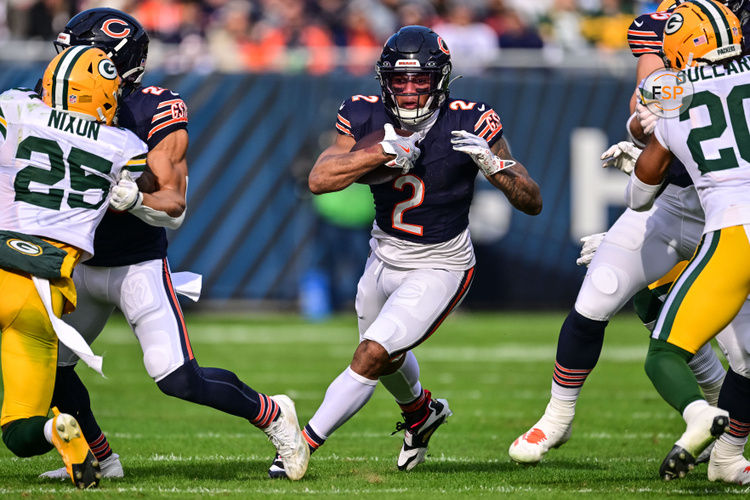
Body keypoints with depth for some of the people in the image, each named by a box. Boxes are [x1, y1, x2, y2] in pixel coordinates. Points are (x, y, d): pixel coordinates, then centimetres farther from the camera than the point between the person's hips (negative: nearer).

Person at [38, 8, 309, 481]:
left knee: (179, 379, -15)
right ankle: (101, 459, 21)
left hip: (139, 266, -6)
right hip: (84, 262, 6)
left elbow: (174, 208, -17)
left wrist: (132, 197, -35)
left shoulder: (156, 113, -15)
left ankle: (273, 414, 8)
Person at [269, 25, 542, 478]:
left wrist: (491, 162, -36)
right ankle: (422, 412, 60)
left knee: (371, 357, -18)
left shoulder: (470, 125, -21)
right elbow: (319, 180, -28)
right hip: (385, 258, 5)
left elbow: (532, 202, -18)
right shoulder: (367, 118, -14)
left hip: (439, 269, -5)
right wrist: (385, 152, -38)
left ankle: (304, 445, -6)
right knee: (389, 357, 28)